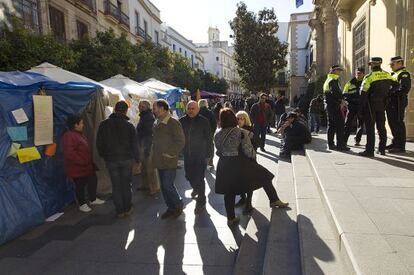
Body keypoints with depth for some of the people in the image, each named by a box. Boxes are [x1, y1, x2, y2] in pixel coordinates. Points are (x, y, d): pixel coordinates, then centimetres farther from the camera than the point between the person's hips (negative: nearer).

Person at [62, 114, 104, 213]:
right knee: (80, 185, 5)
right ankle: (82, 204, 22)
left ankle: (93, 199, 35)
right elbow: (69, 153, -30)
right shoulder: (68, 136, -22)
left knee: (93, 181, 18)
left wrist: (90, 162, 18)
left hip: (86, 166, 10)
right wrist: (82, 162, -24)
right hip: (77, 168, -10)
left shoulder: (78, 134, 12)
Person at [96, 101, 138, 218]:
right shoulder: (129, 126, -7)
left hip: (111, 160, 1)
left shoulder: (104, 125, -2)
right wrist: (137, 159, 7)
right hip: (127, 159, -1)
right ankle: (127, 209, 19)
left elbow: (99, 143, 4)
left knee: (116, 185, 8)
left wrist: (104, 156, 16)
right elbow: (134, 145, -4)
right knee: (126, 184, 11)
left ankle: (120, 211, 13)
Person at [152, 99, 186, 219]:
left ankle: (178, 206, 17)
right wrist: (155, 154, 12)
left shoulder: (173, 123, -14)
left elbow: (181, 141, -16)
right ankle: (171, 207, 28)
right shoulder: (156, 123, 11)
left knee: (168, 185, -6)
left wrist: (170, 153, -17)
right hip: (159, 161, 8)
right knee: (164, 186, 13)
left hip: (169, 161, -8)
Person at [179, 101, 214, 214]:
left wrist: (209, 154, -9)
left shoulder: (204, 121, -9)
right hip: (187, 155, 5)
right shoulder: (182, 121, 0)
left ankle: (201, 202, 12)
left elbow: (209, 139, -7)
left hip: (201, 155, -4)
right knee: (189, 175, 18)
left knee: (199, 178, -4)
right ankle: (196, 188, 51)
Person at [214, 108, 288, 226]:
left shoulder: (217, 135, -2)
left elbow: (218, 151, 6)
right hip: (241, 164, -3)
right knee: (265, 177, 17)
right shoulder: (241, 132, -15)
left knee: (229, 192, 15)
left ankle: (231, 218, 23)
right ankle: (274, 201, 26)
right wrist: (254, 157, 5)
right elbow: (249, 151, -14)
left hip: (224, 165, 4)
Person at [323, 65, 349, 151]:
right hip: (334, 105, -10)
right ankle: (340, 145, -8)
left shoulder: (327, 80, 19)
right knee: (339, 125, -8)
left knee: (331, 125, 11)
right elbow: (335, 92, -25)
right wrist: (341, 98, -13)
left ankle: (330, 144, 14)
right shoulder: (333, 80, -11)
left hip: (328, 105, 10)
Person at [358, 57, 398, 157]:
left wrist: (361, 108, -11)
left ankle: (369, 150, -4)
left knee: (370, 128, -3)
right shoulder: (387, 75, 6)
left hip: (371, 105, -6)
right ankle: (382, 149, 21)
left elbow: (363, 94, -16)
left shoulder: (369, 77, -13)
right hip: (382, 104, 6)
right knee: (381, 127, 14)